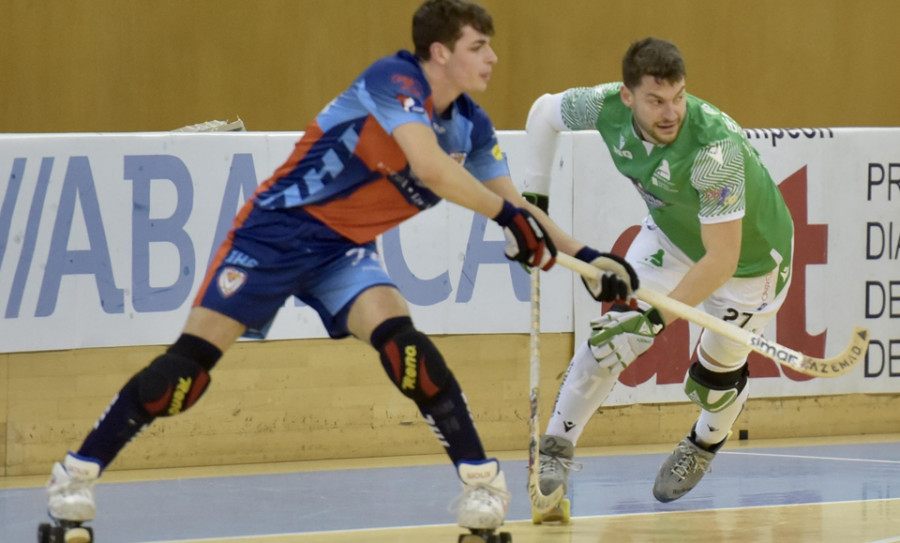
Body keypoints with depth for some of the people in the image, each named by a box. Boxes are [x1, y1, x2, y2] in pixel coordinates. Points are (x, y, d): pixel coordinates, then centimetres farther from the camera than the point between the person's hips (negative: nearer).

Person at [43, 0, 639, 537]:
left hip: (346, 249, 5)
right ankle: (79, 473, -1)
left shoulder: (472, 127, 0)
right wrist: (507, 214, -31)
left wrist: (582, 254, 3)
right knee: (192, 360, -11)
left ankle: (482, 478, -15)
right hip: (280, 228, -5)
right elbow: (428, 166, -35)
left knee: (398, 335, -22)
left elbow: (515, 205, 11)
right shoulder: (395, 80, -21)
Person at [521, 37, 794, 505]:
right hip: (671, 236, 4)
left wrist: (656, 318, -42)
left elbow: (721, 261, -40)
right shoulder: (608, 108, -27)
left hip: (751, 256, -4)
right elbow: (545, 111, -4)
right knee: (613, 335, -8)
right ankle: (556, 447, 8)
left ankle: (702, 449, 40)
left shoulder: (715, 147, -43)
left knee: (715, 376, 8)